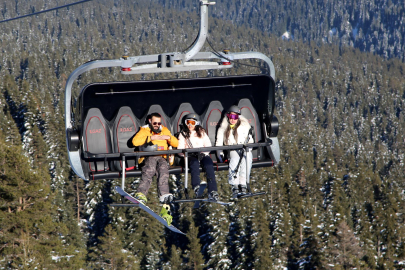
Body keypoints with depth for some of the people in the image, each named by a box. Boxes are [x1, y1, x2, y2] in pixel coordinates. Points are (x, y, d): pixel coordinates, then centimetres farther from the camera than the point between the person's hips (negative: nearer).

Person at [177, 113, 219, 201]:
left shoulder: (201, 132, 21)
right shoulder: (183, 134, 16)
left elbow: (208, 146, 14)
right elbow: (180, 150, 7)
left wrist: (204, 153, -6)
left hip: (203, 155, 1)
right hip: (190, 157, -1)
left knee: (209, 163, -33)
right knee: (194, 162, -38)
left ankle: (212, 191, -45)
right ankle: (196, 187, -56)